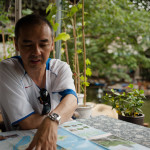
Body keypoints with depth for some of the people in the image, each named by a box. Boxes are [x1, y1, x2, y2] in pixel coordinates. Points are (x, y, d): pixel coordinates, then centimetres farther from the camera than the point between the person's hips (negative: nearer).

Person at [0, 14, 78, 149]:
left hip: (61, 138, 5)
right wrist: (64, 114, -8)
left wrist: (51, 121, -40)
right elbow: (28, 123, -18)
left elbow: (71, 100, -21)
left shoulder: (61, 68, -3)